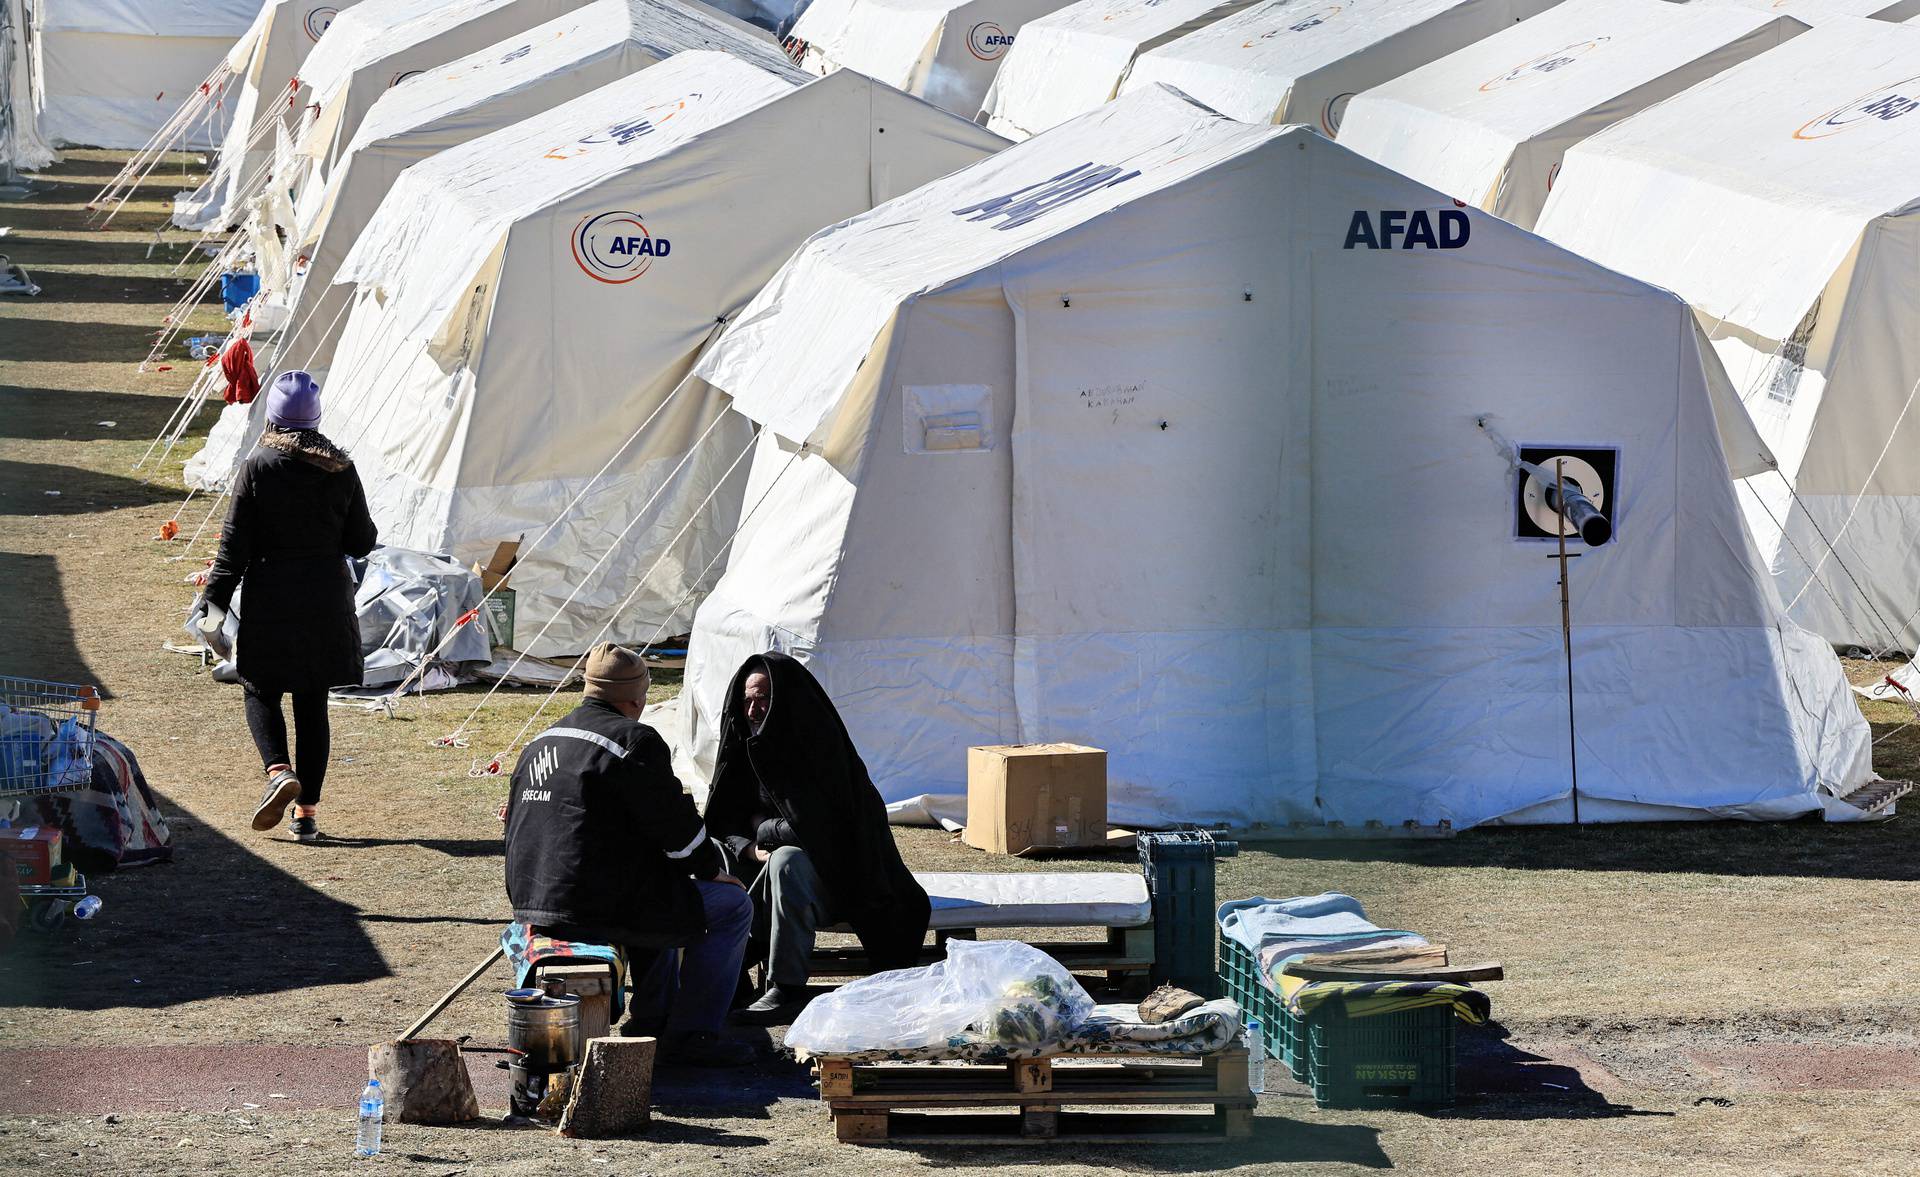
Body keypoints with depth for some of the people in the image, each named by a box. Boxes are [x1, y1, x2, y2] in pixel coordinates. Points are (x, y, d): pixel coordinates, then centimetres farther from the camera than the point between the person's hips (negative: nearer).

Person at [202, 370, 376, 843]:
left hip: (270, 599, -3)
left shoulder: (257, 467, -8)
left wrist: (216, 599, -3)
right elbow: (362, 541, 4)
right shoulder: (341, 470, 0)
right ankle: (307, 811, 8)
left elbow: (235, 543, -8)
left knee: (261, 692, 12)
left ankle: (279, 771, -15)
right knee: (312, 703, 10)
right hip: (327, 600, 3)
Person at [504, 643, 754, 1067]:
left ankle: (653, 1019, 36)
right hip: (596, 911, -9)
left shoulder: (539, 743, 15)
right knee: (733, 906, 3)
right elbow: (676, 826, -11)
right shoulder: (634, 741, -13)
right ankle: (691, 1035, 1)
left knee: (663, 893, 36)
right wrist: (713, 869, 8)